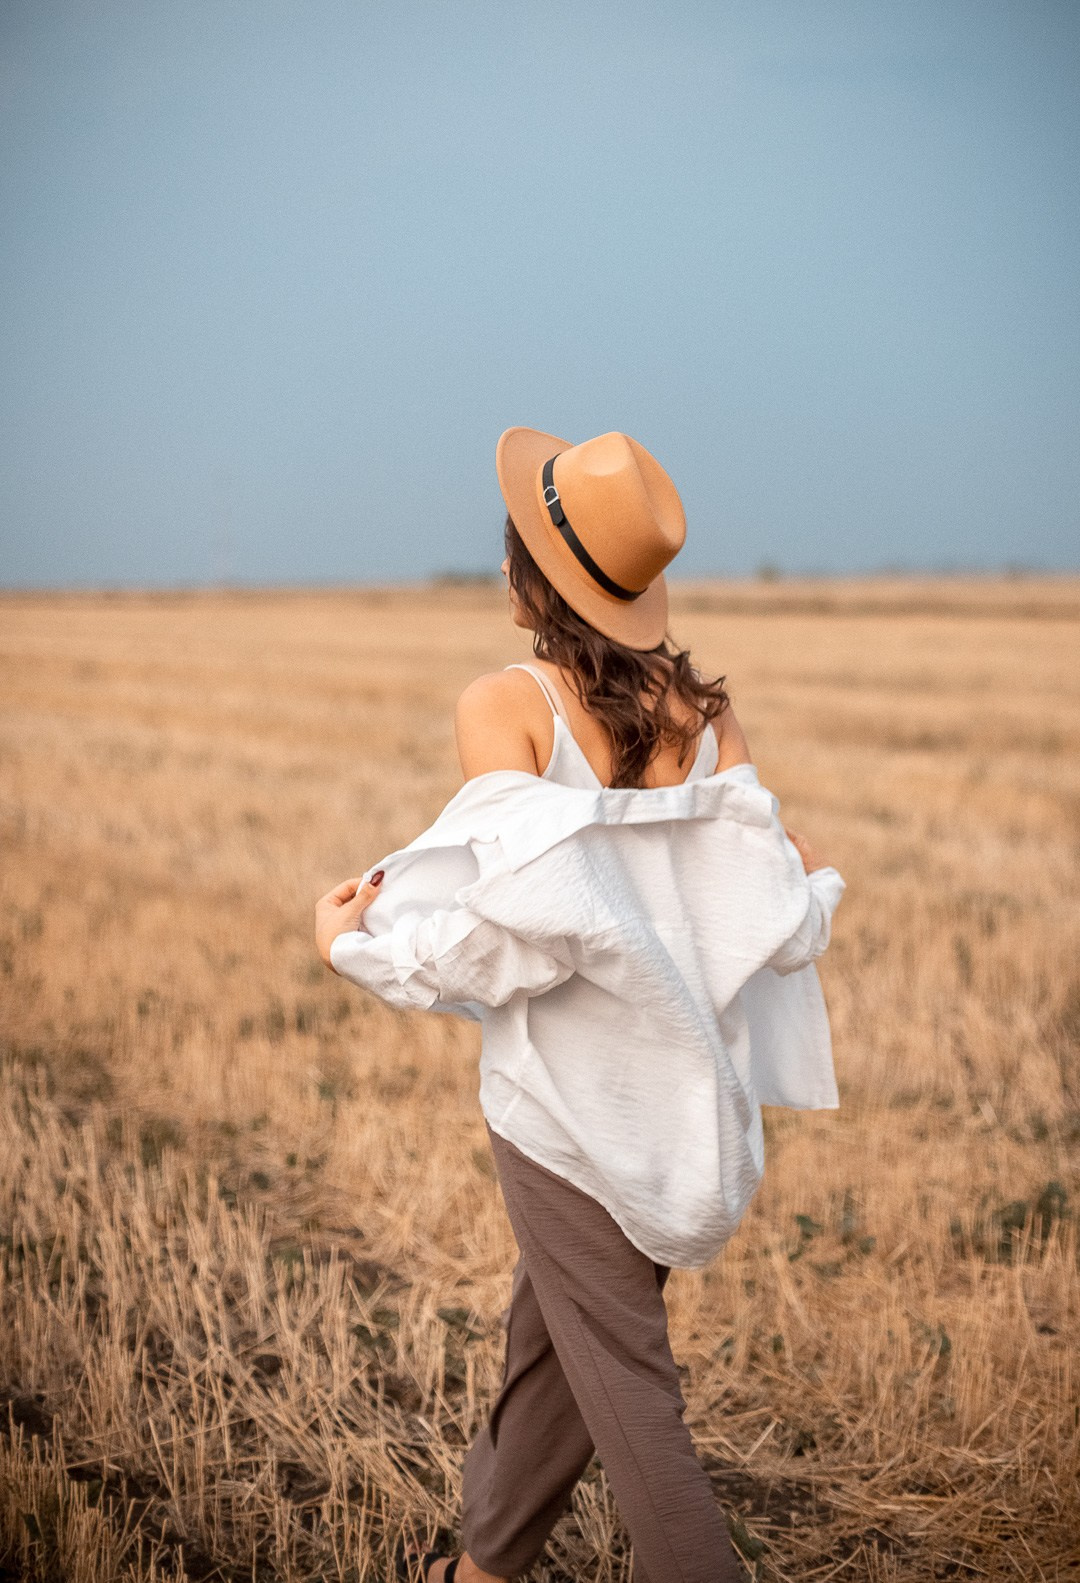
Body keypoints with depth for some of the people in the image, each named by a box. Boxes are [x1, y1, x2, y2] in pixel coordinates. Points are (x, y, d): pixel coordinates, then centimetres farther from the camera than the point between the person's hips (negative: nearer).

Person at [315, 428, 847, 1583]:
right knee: (550, 1333, 23)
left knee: (621, 1378, 6)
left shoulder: (505, 705, -14)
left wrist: (363, 940, -10)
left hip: (570, 1091, -6)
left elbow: (531, 909, -25)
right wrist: (813, 884, 19)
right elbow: (766, 921, -4)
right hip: (680, 1086, 6)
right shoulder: (702, 715, 0)